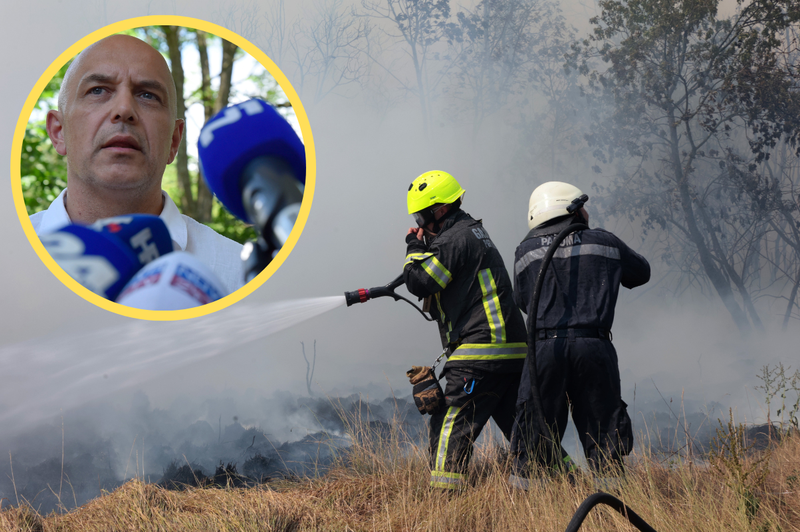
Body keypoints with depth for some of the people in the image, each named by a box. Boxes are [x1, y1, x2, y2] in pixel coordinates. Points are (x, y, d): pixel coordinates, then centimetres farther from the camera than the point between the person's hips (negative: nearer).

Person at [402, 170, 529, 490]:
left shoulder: (454, 239, -9)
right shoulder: (473, 233, 22)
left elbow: (419, 283, -13)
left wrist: (415, 248, 2)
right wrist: (424, 246, 15)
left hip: (481, 352, -10)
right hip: (513, 351, 10)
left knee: (450, 424, -10)